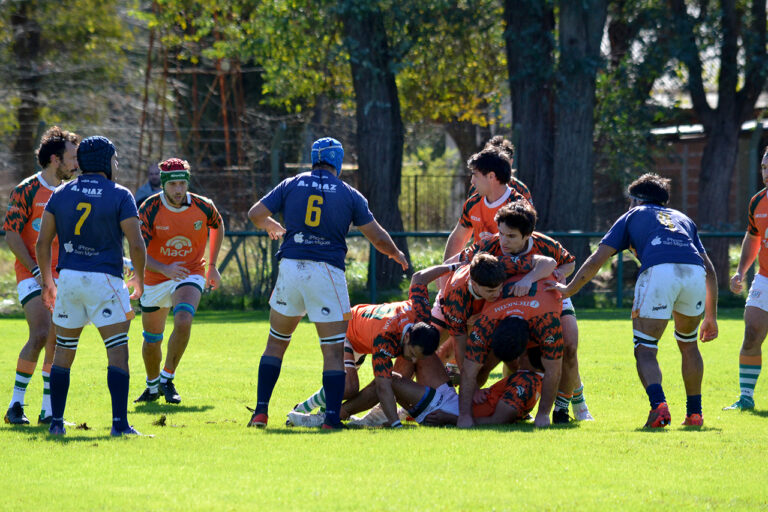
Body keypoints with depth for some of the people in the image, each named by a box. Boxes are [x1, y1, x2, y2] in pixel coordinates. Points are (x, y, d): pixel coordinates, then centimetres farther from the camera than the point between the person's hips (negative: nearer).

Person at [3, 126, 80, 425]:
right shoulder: (27, 190, -6)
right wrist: (36, 270, -16)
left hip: (62, 277, 6)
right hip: (32, 276, -6)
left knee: (58, 343, 2)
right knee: (40, 335, -19)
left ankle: (48, 410, 8)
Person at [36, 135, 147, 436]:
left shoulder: (61, 194, 8)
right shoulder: (119, 196, -4)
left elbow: (43, 242, 6)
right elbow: (136, 244, -9)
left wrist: (47, 282, 16)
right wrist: (140, 281, 6)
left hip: (68, 278, 4)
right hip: (105, 280, -4)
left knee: (63, 352, 13)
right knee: (118, 352, -2)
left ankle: (56, 422, 12)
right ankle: (120, 423, -10)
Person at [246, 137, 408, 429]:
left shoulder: (291, 186, 9)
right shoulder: (349, 195, 6)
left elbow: (255, 214, 9)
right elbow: (378, 238, 6)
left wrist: (272, 227, 32)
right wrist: (396, 255, 27)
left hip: (290, 267, 2)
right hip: (328, 272, -2)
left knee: (276, 343, 16)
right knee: (334, 351, 0)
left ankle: (261, 412, 11)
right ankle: (332, 417, -9)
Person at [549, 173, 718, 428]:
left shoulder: (632, 216, 30)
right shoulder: (683, 218, 37)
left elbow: (597, 260, 24)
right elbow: (709, 270, 29)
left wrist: (568, 289, 36)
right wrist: (711, 316, 34)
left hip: (658, 271, -3)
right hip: (694, 273, 3)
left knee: (645, 351, 5)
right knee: (688, 344, 27)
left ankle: (659, 405, -22)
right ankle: (694, 413, 23)